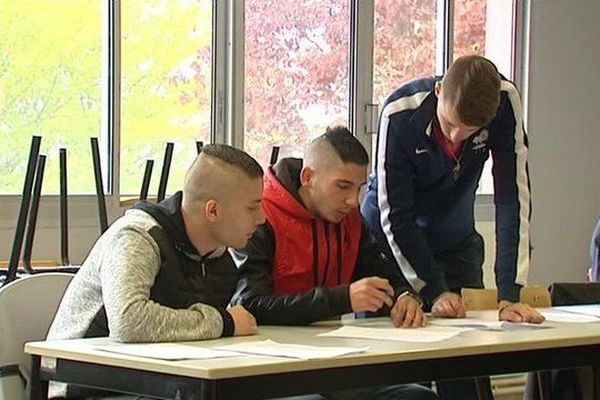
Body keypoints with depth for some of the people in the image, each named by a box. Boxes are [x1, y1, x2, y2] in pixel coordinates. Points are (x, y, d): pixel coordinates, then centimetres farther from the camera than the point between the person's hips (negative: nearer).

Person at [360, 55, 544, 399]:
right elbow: (394, 216, -23)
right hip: (392, 242, -2)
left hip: (456, 242, 2)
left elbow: (513, 197, -23)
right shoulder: (400, 114, -28)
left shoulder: (505, 101, -23)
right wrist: (435, 291, -27)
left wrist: (510, 294, -28)